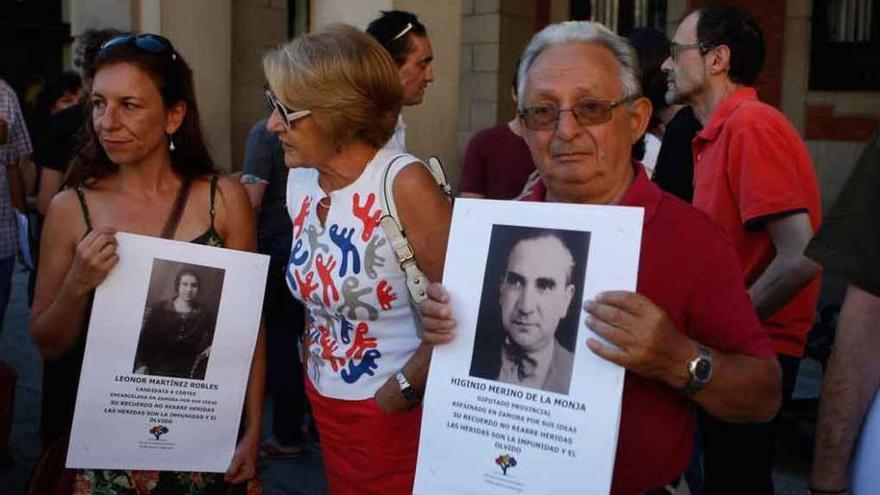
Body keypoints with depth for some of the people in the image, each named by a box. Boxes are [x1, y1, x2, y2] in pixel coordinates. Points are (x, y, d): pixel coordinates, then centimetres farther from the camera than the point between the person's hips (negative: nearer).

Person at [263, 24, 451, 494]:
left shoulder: (404, 182, -22)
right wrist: (313, 371, 10)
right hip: (324, 404, 7)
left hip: (398, 414, -7)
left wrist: (399, 392, -16)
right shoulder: (300, 180, 1)